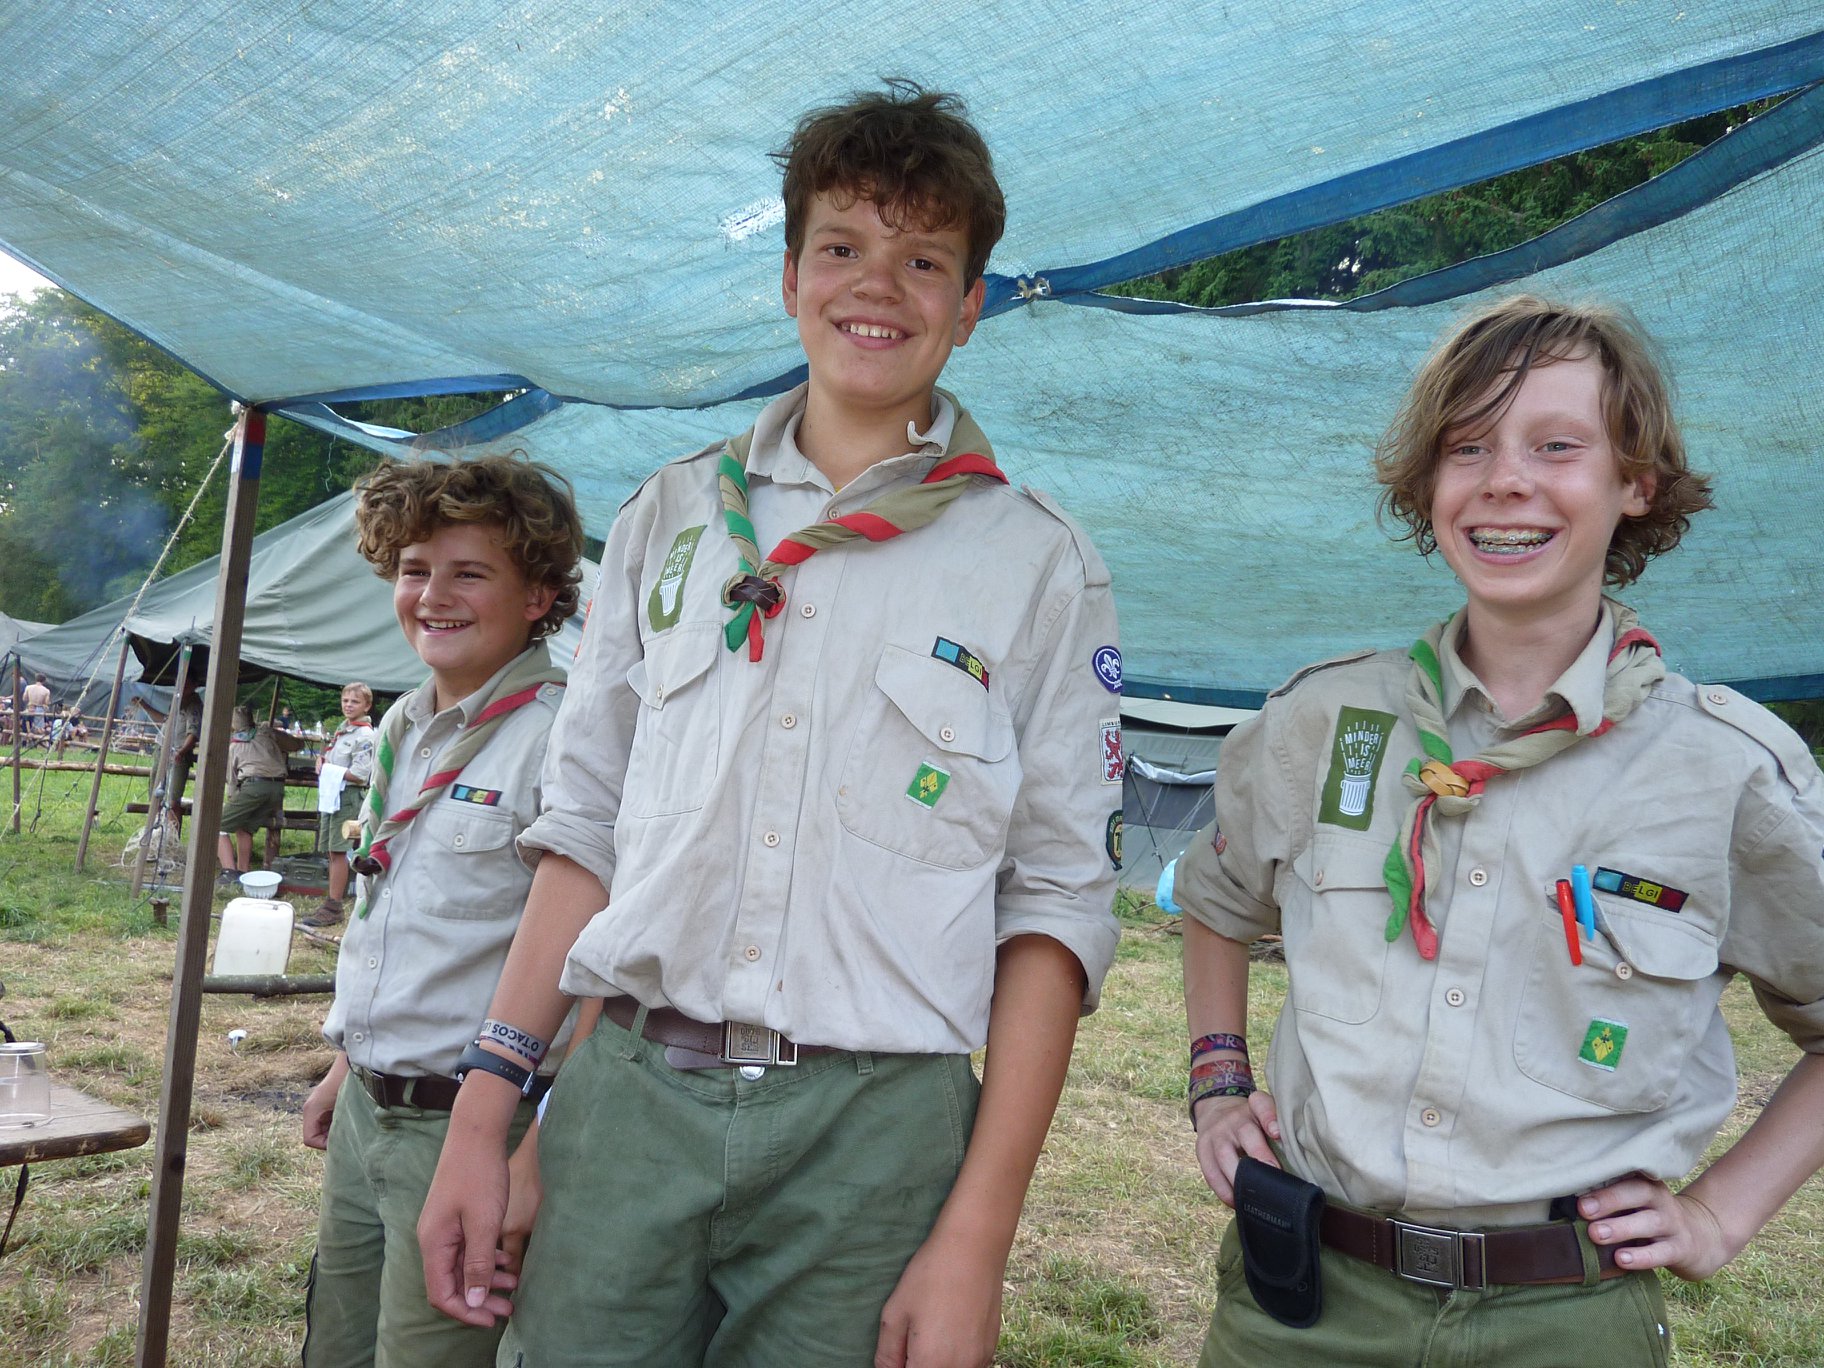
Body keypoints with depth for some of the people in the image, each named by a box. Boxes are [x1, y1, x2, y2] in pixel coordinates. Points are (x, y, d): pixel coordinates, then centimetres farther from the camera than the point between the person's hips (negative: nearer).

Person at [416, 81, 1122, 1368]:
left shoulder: (1042, 564, 0)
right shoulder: (674, 514, 9)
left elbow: (1058, 905, -3)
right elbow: (585, 825, 10)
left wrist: (976, 1239, -9)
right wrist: (483, 1112, 4)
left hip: (872, 1129, -2)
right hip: (626, 1092, 3)